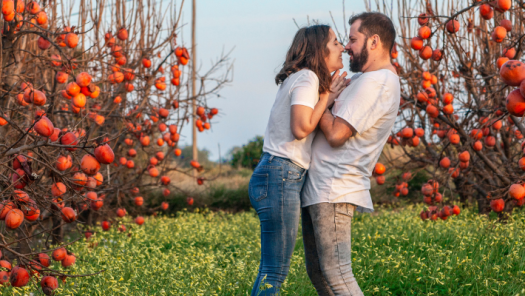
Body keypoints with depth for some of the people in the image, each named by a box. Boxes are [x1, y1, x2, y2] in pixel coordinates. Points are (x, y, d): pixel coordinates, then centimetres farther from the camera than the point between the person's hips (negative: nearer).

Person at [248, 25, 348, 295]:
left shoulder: (302, 79, 21)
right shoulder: (307, 78, -7)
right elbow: (301, 128, -20)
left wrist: (328, 97, 7)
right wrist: (326, 98, -8)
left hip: (275, 175, 10)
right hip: (282, 176, -10)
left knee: (270, 269, 11)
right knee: (275, 271, -9)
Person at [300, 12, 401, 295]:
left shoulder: (376, 83, -15)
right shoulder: (364, 78, 18)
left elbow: (336, 134, -18)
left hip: (334, 191, -11)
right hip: (316, 188, 11)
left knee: (336, 273, -14)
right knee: (317, 271, 13)